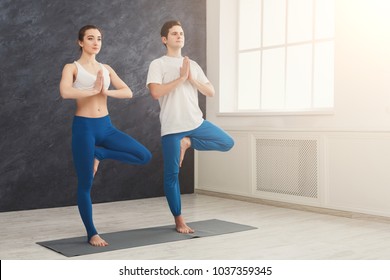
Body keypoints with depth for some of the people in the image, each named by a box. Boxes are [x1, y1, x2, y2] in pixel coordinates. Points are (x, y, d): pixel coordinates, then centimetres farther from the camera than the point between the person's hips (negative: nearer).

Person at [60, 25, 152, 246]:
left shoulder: (106, 69, 12)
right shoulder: (72, 68, -2)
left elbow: (128, 92, 3)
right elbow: (65, 92, -22)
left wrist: (106, 92, -12)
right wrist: (94, 90, -15)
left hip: (106, 126, 5)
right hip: (84, 126, -5)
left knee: (145, 156, -7)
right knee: (86, 183, 1)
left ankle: (99, 154, 10)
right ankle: (92, 233, 17)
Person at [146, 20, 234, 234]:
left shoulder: (193, 65, 13)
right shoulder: (158, 64, -2)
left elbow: (211, 92, 9)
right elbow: (155, 92, -18)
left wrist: (192, 79, -6)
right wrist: (181, 77, -15)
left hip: (197, 122, 5)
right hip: (172, 127, -5)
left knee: (227, 143, 3)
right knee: (172, 174, 0)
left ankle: (188, 142, 12)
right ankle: (179, 220, 14)